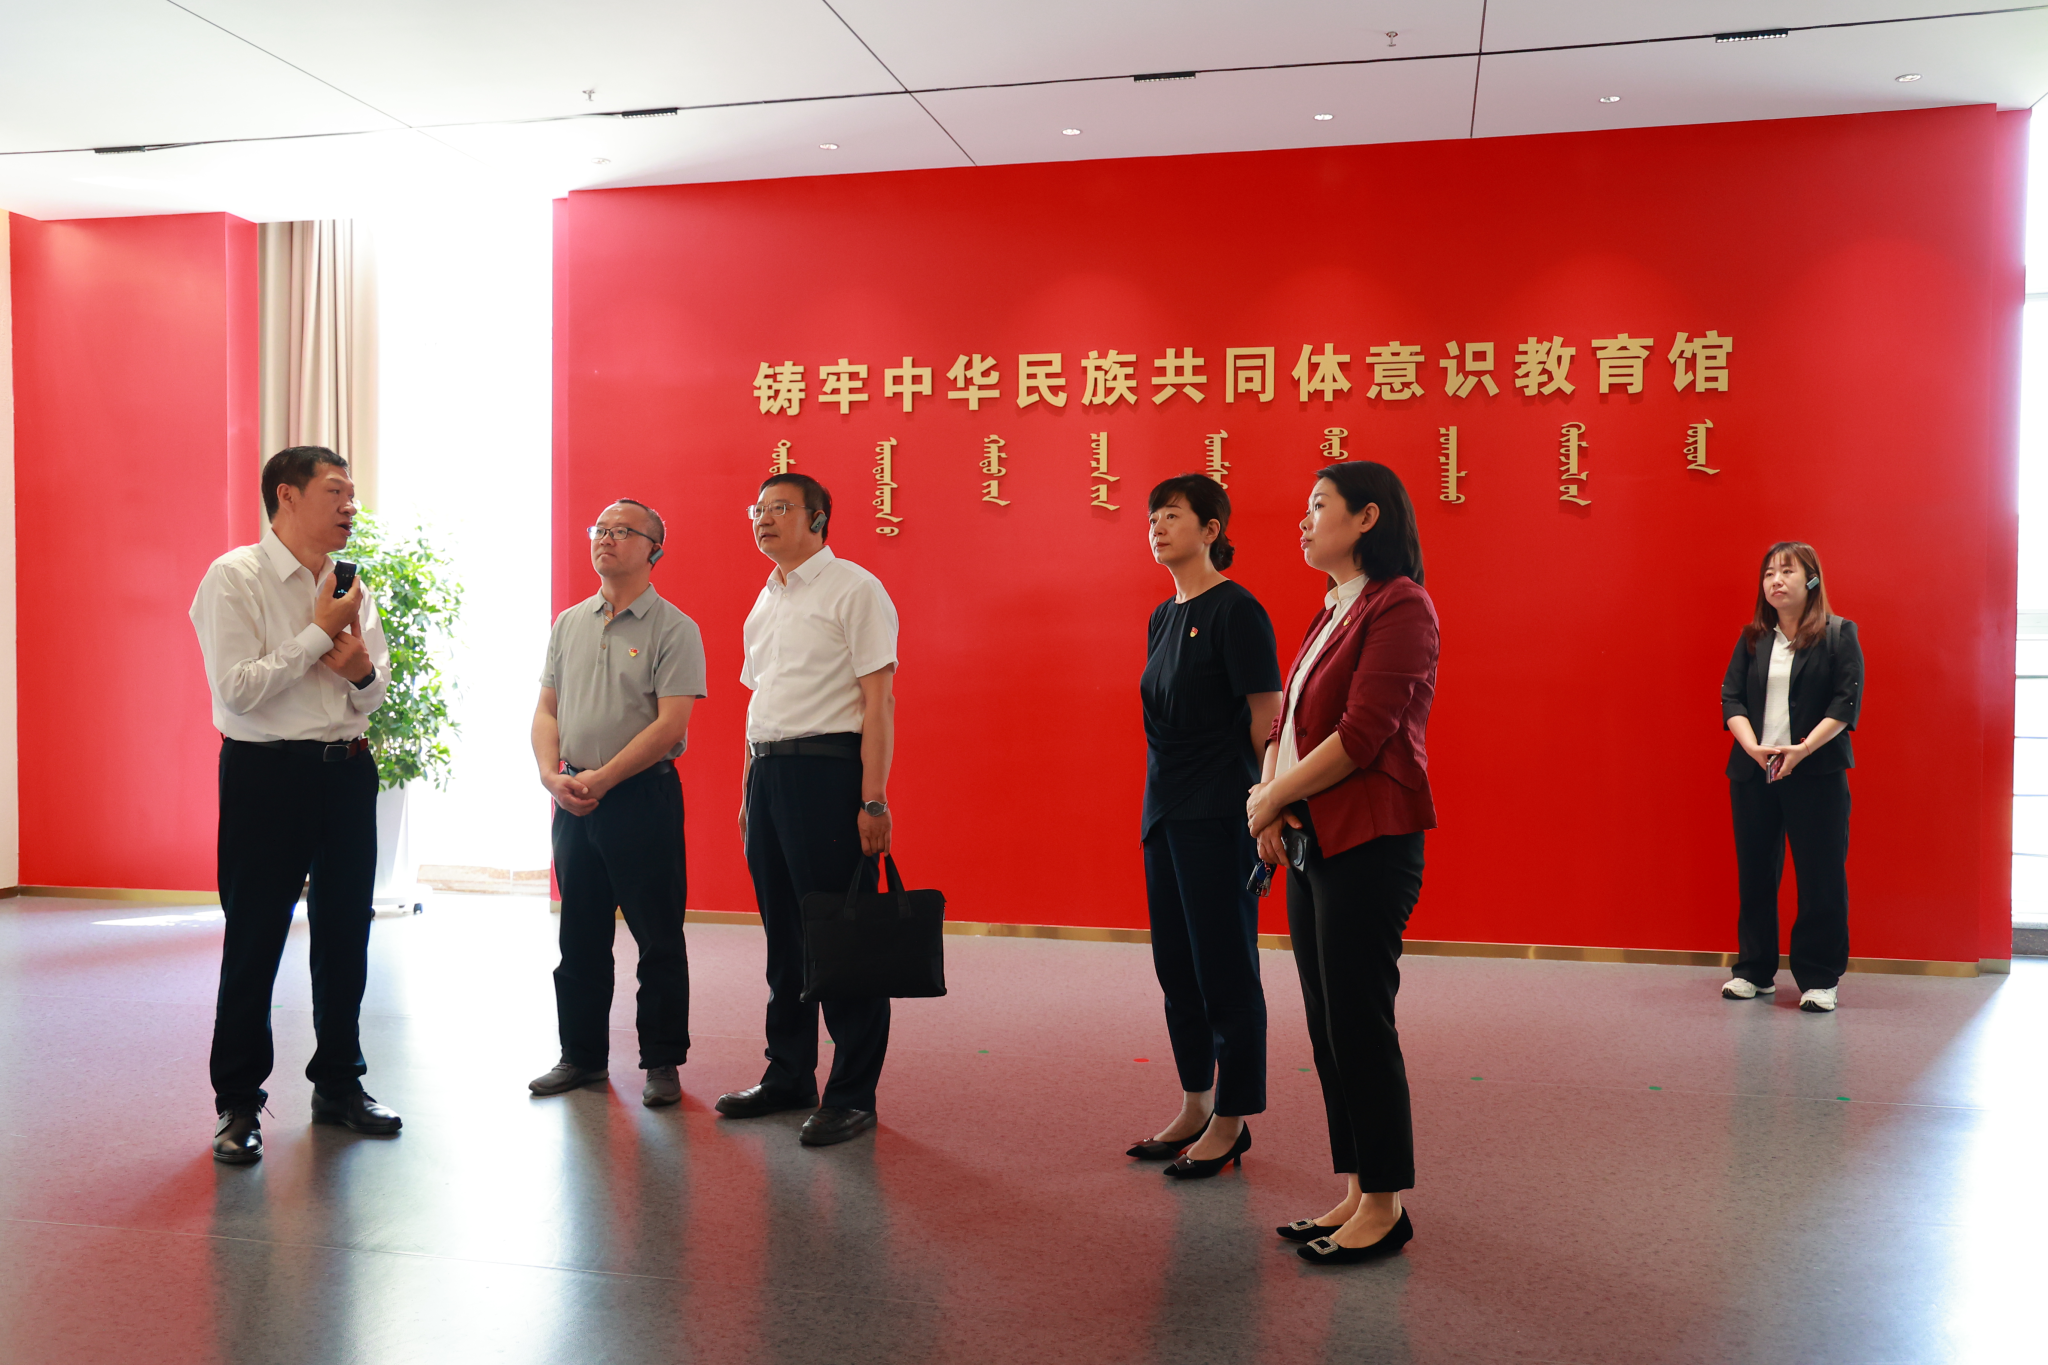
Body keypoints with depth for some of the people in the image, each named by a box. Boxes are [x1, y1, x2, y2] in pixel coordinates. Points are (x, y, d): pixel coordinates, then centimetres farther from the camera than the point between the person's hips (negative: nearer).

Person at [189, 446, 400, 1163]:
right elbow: (237, 690, -17)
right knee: (253, 941, 2)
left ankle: (339, 1084, 27)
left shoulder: (350, 586, 11)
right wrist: (320, 633, -13)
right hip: (266, 775, -6)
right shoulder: (234, 578, -7)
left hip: (348, 773, 6)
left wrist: (362, 668, -7)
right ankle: (237, 1104, 18)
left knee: (346, 933, 12)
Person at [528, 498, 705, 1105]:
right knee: (580, 938, 13)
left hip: (643, 798, -5)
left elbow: (670, 725, -14)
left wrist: (601, 779, -16)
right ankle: (582, 1056, 25)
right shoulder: (569, 624, 13)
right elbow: (547, 709, 13)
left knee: (659, 940, 1)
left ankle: (662, 1063, 12)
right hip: (573, 799, 6)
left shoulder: (673, 628, -6)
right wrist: (553, 776, -4)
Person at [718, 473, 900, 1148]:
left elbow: (878, 699, -11)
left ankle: (852, 1096, 5)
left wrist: (873, 799, -18)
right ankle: (788, 1075, 26)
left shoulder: (853, 589, -5)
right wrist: (749, 790, 18)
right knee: (783, 933, 14)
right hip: (767, 771, 8)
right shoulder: (765, 603, 19)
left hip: (826, 769, -8)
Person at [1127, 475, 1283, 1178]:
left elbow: (1268, 719, -12)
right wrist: (1160, 800, 16)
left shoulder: (1236, 611, -11)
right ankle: (1195, 1107, 27)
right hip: (1164, 812, 9)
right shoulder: (1163, 617, 14)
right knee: (1176, 966, 14)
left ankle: (1232, 1120, 12)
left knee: (1224, 968, 0)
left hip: (1219, 816, -9)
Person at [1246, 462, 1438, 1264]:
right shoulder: (1331, 614, 18)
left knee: (1360, 1024, -3)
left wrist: (1271, 798, -10)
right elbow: (1287, 724, 16)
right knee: (1328, 1027, 12)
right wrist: (1269, 795, -3)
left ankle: (1386, 1206, 10)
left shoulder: (1399, 606, -11)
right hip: (1311, 844, 9)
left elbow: (1362, 735, -19)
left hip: (1368, 844, -9)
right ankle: (1355, 1194, 22)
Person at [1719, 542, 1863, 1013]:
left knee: (1821, 878, -2)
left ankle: (1820, 980, 7)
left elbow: (1846, 702, -6)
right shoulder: (1752, 639, 12)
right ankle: (1754, 971, 18)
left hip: (1817, 774, -3)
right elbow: (1731, 697, 6)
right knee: (1755, 875, 8)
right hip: (1753, 772, 4)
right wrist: (1752, 746, -11)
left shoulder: (1839, 635, 2)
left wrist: (1803, 749, -18)